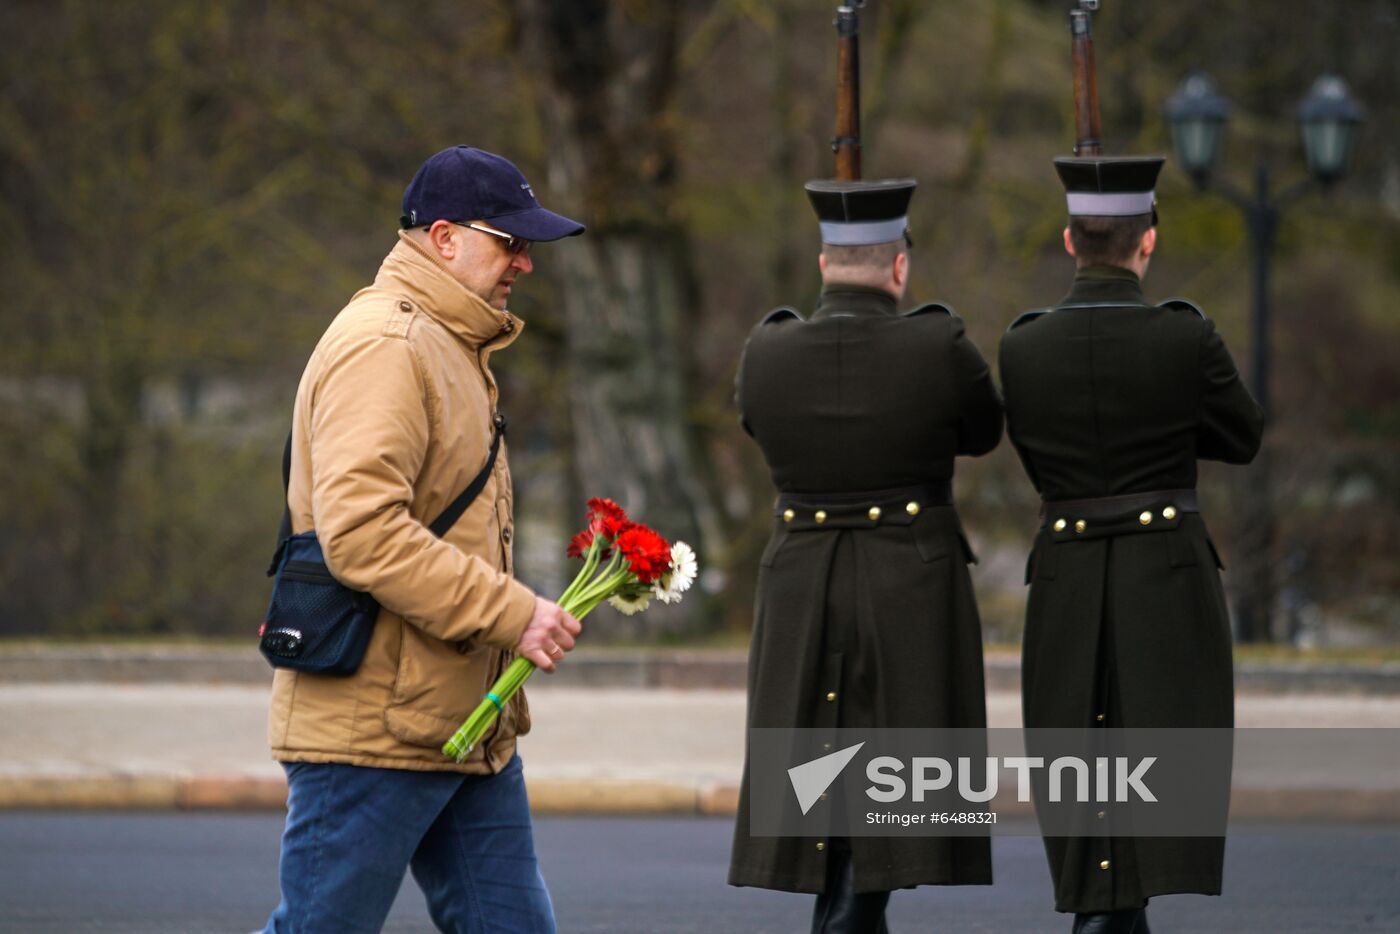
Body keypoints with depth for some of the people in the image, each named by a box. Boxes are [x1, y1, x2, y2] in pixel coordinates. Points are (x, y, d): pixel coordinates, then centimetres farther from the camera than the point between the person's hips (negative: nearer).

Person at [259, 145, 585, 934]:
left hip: (465, 725, 10)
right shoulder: (383, 348, -14)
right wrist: (511, 614, -22)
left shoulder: (453, 347, 21)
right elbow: (361, 531, -25)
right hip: (372, 726, -10)